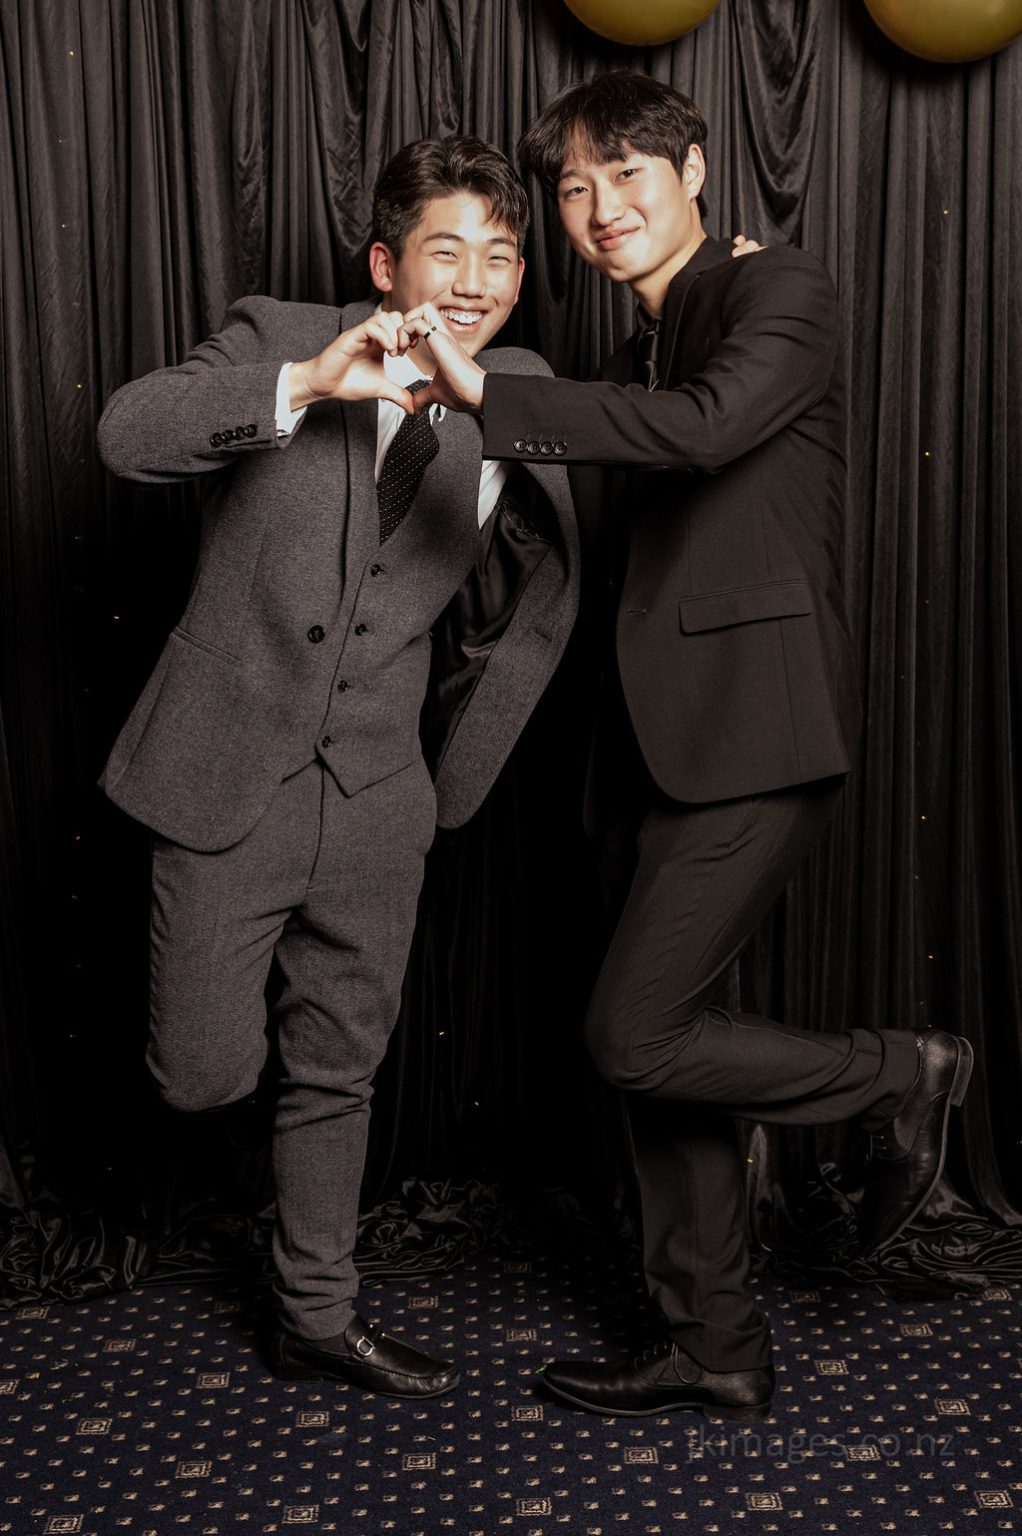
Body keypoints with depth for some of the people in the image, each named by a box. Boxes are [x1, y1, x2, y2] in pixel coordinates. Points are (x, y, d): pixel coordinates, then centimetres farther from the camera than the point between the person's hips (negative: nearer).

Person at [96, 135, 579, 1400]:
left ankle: (316, 1319, 31)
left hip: (376, 801, 3)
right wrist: (307, 384, -32)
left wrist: (453, 778, 10)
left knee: (337, 1073, 14)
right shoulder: (280, 339, -5)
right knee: (207, 1077, 0)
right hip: (225, 781, -3)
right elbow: (128, 432, -21)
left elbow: (538, 600, 9)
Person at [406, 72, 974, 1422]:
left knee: (636, 1036, -12)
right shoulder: (635, 364, 22)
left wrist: (488, 396, -24)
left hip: (758, 727, -9)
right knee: (658, 1038, 10)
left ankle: (901, 1078, 11)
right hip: (674, 742, 9)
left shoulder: (781, 294, -2)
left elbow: (708, 426, -23)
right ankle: (717, 1348, 23)